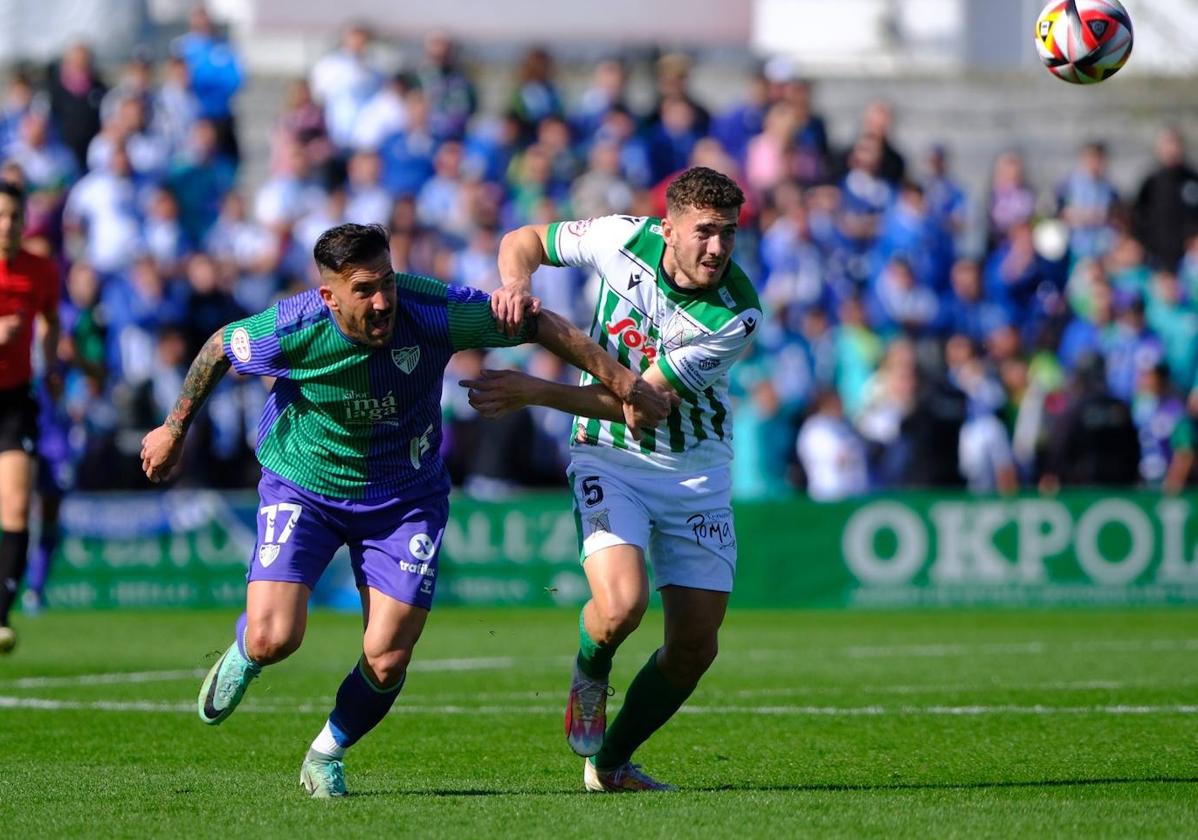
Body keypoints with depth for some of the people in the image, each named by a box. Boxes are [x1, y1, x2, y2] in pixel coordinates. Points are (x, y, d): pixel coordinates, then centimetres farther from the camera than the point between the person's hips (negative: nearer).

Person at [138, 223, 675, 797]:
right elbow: (219, 347, -4)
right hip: (302, 486, -1)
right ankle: (242, 656, 23)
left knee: (387, 662, -6)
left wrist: (624, 384, -10)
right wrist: (175, 429, 9)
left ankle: (327, 754, 26)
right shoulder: (291, 330, -26)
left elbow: (539, 324, -13)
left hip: (405, 498, 1)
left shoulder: (431, 310, -26)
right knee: (273, 639, -17)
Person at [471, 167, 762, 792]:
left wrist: (534, 393, -25)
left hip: (696, 473, 1)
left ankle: (611, 762, 23)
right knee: (620, 606, -25)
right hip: (611, 458, -1)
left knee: (695, 648, 0)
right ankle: (589, 674, 11)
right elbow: (524, 240, 2)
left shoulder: (737, 314, -21)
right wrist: (516, 282, -22)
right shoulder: (625, 238, -15)